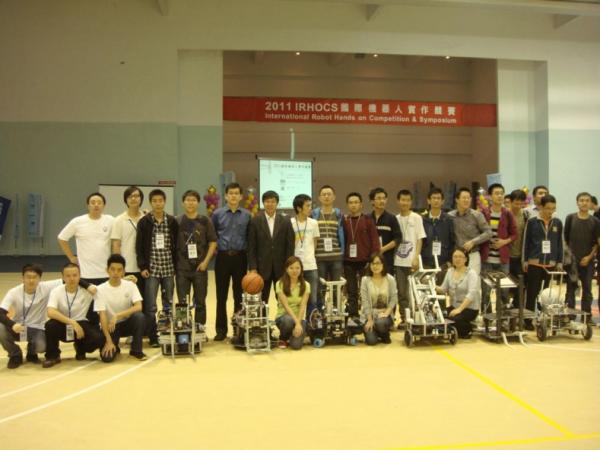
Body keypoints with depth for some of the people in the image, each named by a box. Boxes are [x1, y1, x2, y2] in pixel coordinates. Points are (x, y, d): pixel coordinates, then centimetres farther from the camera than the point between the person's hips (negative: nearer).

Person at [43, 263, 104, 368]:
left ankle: (80, 348, 10)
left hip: (81, 325, 1)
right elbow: (51, 313, -32)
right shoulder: (56, 291, -15)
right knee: (50, 325, -35)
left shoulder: (87, 290, -13)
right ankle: (52, 356, -7)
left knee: (98, 338, -29)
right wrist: (72, 323, -38)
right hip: (62, 326, 0)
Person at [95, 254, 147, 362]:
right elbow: (102, 316, -17)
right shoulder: (101, 289, -13)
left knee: (139, 316, -32)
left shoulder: (130, 285, -9)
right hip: (110, 326, -2)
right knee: (107, 357, -25)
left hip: (127, 323, 2)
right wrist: (108, 341, -24)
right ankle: (114, 347, 14)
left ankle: (136, 350, -10)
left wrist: (117, 316, -31)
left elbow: (138, 307, -20)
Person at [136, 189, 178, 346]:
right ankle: (153, 337, 8)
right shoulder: (144, 222, 0)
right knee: (151, 306, -2)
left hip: (168, 268, 2)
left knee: (169, 304, 8)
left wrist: (177, 265, 1)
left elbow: (176, 244, 6)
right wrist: (143, 266, -8)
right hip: (151, 268, -2)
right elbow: (139, 246, -1)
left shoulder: (172, 221, 5)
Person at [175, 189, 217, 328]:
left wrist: (206, 261, -7)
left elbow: (213, 242, 1)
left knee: (200, 301, 8)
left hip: (200, 267, 0)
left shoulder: (205, 221, 0)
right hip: (182, 267, 0)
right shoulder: (177, 221, 1)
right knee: (182, 302, 6)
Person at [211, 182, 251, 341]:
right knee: (221, 295, 4)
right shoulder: (217, 214, 2)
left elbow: (250, 237, 5)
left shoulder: (247, 215, 3)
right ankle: (221, 329, 13)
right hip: (223, 257, 0)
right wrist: (215, 249, -4)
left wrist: (249, 257, -1)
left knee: (240, 295, 7)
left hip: (240, 258, 1)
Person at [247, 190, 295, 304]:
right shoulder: (255, 221, 1)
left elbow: (290, 246, 1)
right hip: (262, 267, -1)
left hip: (281, 267, 1)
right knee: (261, 300, 4)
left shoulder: (286, 221, 3)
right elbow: (251, 247, -2)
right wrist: (252, 268, -9)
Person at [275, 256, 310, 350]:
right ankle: (283, 338, -4)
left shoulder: (306, 285, -2)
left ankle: (292, 336, 13)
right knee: (288, 320, -38)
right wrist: (296, 322, -27)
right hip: (283, 316, -1)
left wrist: (299, 323, -24)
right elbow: (286, 305, -16)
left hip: (300, 318, 1)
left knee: (296, 345, -25)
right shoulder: (280, 284, -9)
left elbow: (302, 306, -10)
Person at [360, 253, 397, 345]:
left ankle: (385, 334, 2)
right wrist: (370, 319, -13)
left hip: (384, 313, 0)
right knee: (371, 341, -17)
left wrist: (386, 313, -18)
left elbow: (394, 298, -5)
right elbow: (365, 301, -8)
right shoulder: (365, 280, -6)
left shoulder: (390, 279, -4)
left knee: (381, 323, -35)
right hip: (369, 314, 0)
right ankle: (370, 330, 21)